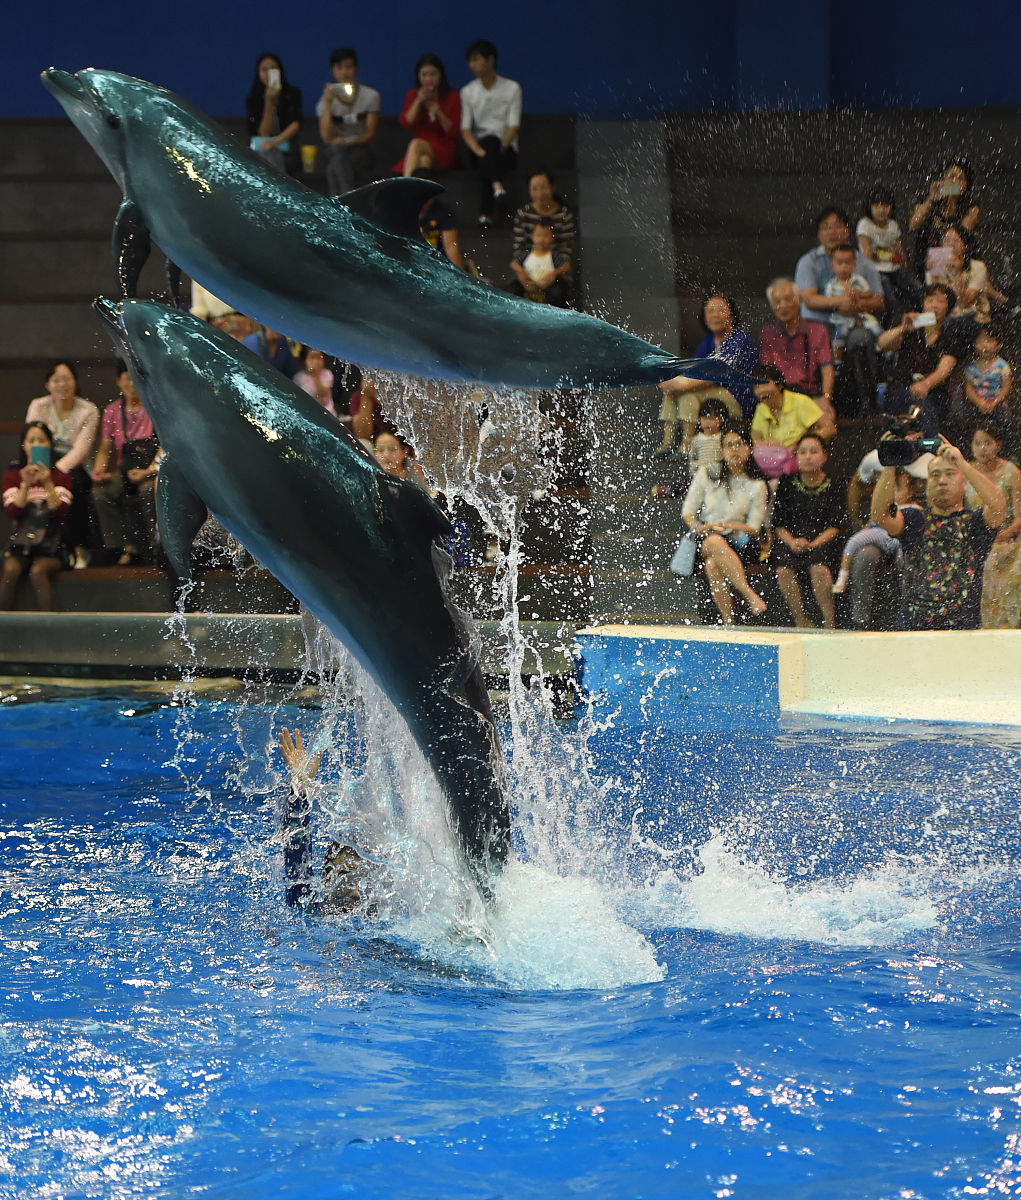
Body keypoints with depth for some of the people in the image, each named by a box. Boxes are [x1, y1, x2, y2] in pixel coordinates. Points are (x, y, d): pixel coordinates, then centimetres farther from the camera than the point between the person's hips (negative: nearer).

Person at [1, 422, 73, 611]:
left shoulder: (61, 477, 8)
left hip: (50, 547, -1)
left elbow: (61, 511, -7)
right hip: (19, 544, 1)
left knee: (37, 571, -32)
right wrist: (26, 485, -17)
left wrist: (48, 484, -20)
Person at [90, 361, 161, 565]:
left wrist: (149, 471, -20)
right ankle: (128, 548, -23)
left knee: (148, 489, -38)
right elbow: (105, 448, 14)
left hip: (154, 468, -4)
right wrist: (98, 471, -7)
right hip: (125, 470, 4)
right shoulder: (112, 410, 13)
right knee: (100, 491, -26)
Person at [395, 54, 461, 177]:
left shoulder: (452, 97, 7)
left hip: (444, 150, -2)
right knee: (425, 159, -36)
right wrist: (418, 101, -11)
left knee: (416, 144, -34)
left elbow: (453, 132, -1)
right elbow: (406, 123, -1)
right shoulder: (412, 95, 14)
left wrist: (439, 113, -17)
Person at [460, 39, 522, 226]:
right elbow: (465, 129, 3)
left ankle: (485, 213, -52)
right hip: (480, 151, 1)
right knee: (489, 140, -37)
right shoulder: (467, 92, 13)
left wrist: (500, 147, -19)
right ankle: (498, 186, -64)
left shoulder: (512, 89, 7)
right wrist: (477, 149, -17)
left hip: (506, 148, -1)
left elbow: (513, 126, -1)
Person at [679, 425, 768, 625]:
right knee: (715, 541, -39)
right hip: (705, 539, 1)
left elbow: (754, 529, 3)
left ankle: (728, 621, -39)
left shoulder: (756, 486, 8)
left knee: (712, 565, -37)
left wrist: (726, 525, -14)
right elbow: (688, 511, 11)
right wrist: (699, 528, -10)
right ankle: (748, 593, -46)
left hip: (737, 542, -1)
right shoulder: (706, 474, 11)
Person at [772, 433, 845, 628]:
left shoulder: (832, 486, 6)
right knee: (784, 571, -31)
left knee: (819, 569, -35)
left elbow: (835, 525, 0)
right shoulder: (787, 484, 11)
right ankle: (800, 621, -21)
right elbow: (778, 522, 8)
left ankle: (830, 623, -25)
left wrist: (814, 544, -15)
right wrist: (792, 542, -11)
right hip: (789, 541, 2)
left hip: (822, 542, -2)